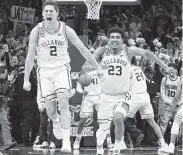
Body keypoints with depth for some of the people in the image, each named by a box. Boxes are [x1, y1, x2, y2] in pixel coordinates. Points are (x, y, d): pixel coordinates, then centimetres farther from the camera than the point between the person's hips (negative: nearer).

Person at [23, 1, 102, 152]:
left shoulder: (66, 30, -8)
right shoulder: (37, 31, -7)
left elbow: (83, 49, 0)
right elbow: (30, 56, -1)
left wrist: (98, 67, 1)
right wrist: (26, 79, -2)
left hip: (62, 68, -1)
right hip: (45, 71, 1)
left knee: (63, 103, -19)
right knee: (50, 110, -1)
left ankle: (66, 141, -20)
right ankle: (56, 122, 38)